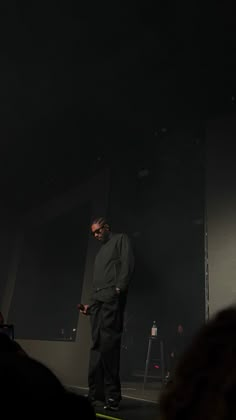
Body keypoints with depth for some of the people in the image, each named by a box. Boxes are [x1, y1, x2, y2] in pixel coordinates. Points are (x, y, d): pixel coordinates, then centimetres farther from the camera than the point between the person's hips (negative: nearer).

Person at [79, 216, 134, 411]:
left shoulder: (121, 239, 11)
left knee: (108, 344, -14)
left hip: (112, 298, -7)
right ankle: (96, 393, 7)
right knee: (97, 346, 3)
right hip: (97, 300, 7)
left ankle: (112, 396, -10)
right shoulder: (100, 251, 32)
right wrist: (90, 303, 17)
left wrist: (119, 288, -17)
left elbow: (128, 263, -6)